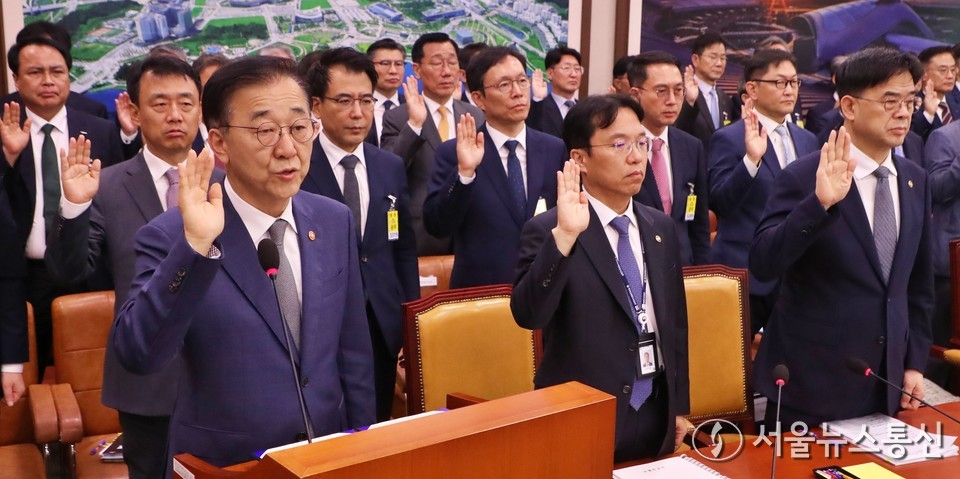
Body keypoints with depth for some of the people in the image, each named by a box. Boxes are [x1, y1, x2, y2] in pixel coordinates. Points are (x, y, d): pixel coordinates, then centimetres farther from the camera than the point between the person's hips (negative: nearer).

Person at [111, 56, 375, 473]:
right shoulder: (169, 237, -17)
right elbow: (137, 355, -29)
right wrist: (195, 246, -38)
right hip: (224, 464, -3)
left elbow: (353, 352, 3)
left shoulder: (335, 221, -4)